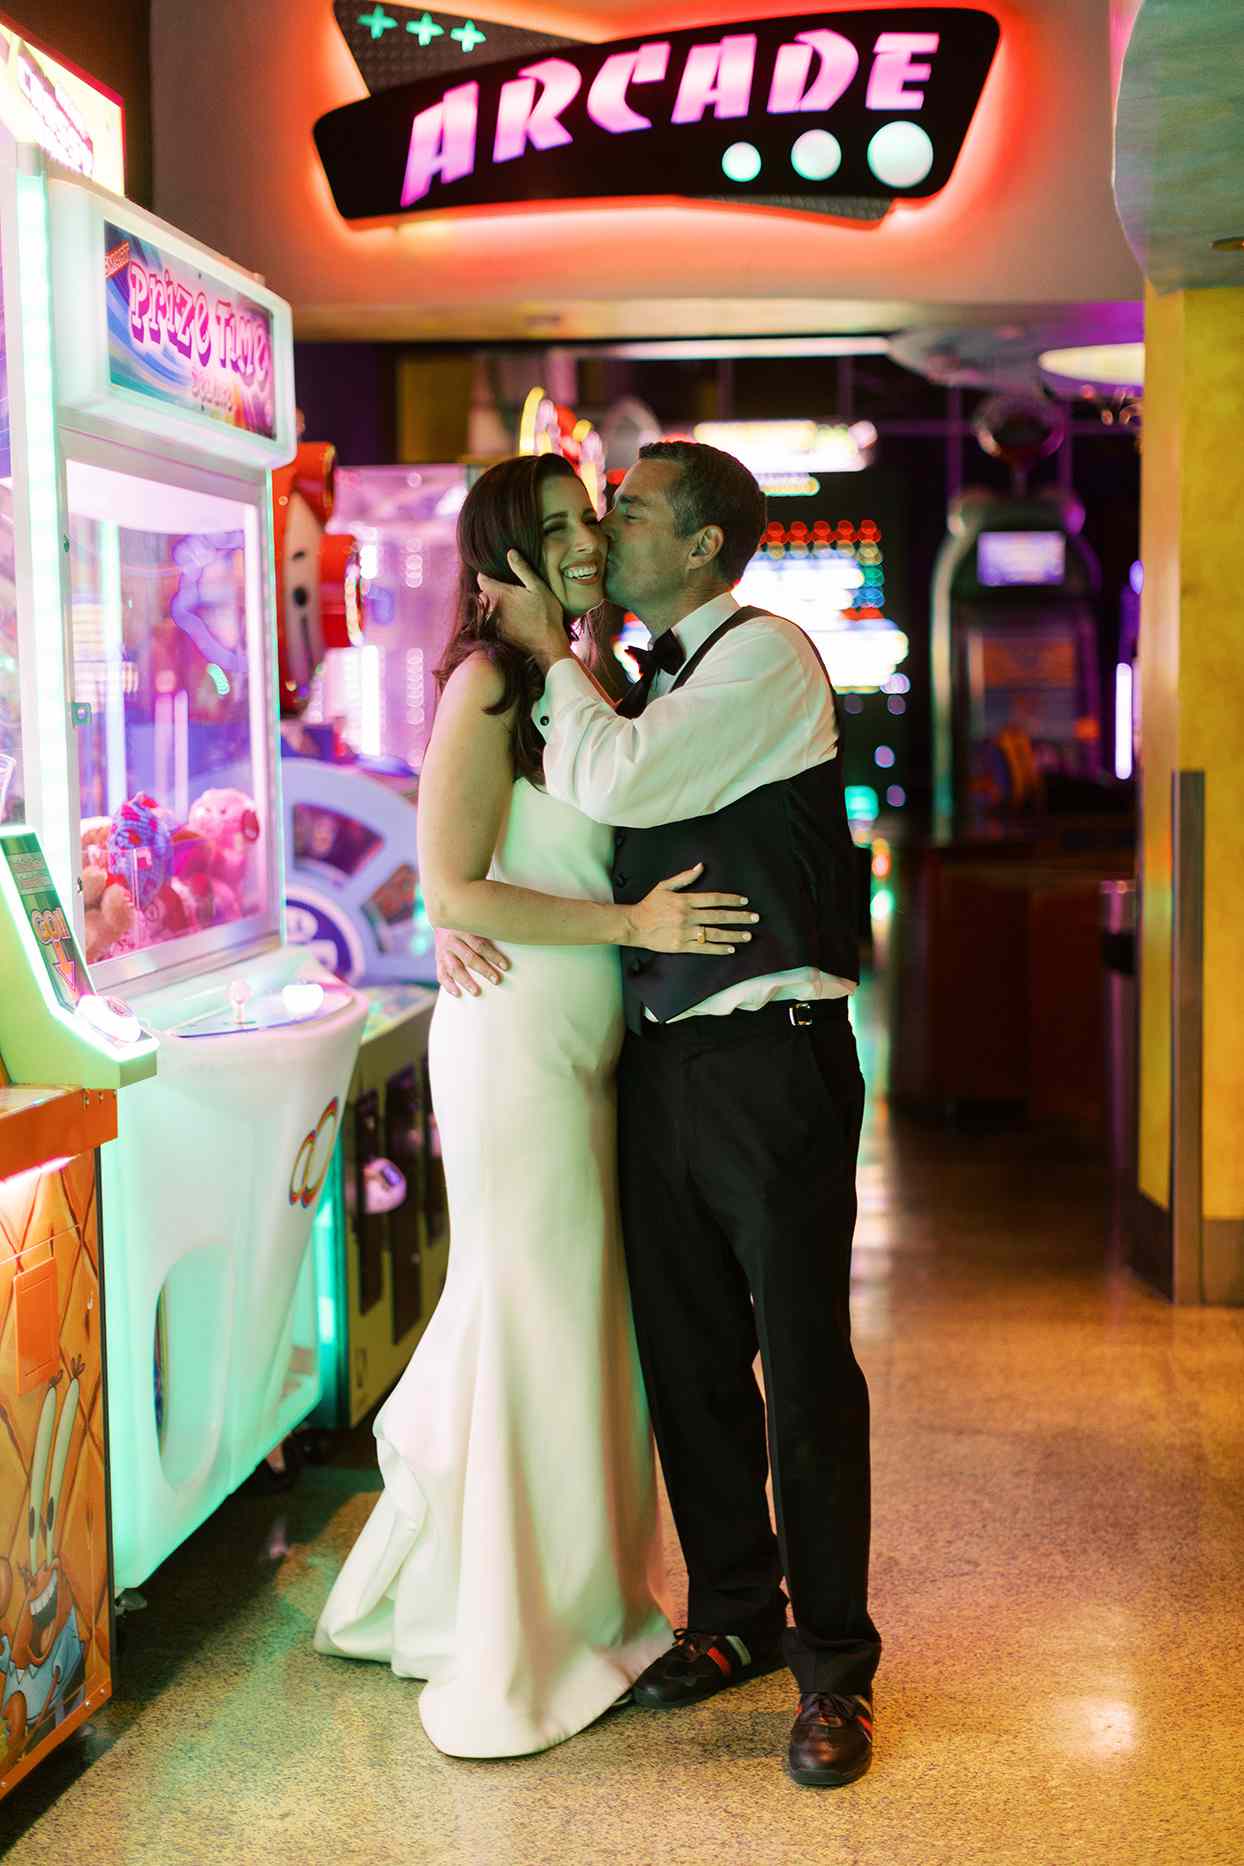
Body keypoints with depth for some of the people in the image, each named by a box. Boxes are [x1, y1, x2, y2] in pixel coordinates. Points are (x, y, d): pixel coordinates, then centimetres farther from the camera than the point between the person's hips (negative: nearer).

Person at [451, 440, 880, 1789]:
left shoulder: (766, 655, -7)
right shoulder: (643, 687, 16)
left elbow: (614, 783, -19)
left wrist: (553, 654, -4)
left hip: (769, 1058, -7)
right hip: (661, 1059, 8)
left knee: (803, 1363, -1)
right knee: (686, 1358, 13)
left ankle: (832, 1663, 12)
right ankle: (734, 1615, 29)